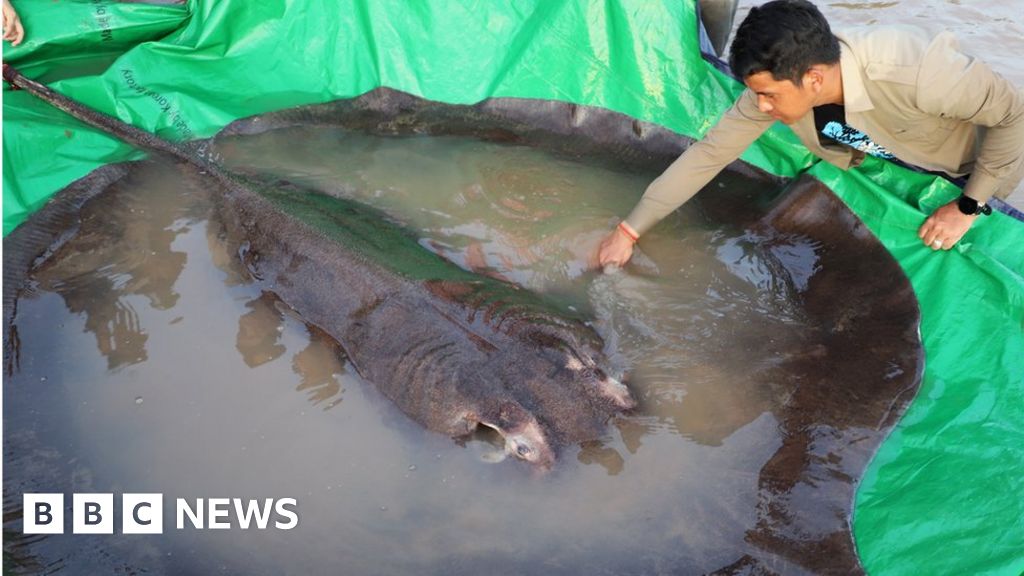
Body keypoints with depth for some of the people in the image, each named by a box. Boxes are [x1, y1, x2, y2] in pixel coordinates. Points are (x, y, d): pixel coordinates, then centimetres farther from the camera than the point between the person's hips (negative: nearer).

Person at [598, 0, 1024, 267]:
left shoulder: (913, 71, -45)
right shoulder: (777, 82, -30)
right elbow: (708, 154, -24)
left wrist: (968, 207, -27)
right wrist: (629, 231, -25)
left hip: (971, 169, -4)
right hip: (892, 161, 4)